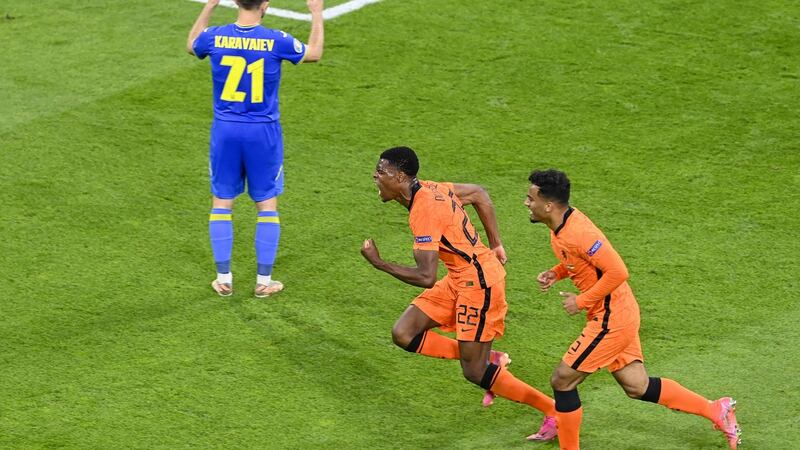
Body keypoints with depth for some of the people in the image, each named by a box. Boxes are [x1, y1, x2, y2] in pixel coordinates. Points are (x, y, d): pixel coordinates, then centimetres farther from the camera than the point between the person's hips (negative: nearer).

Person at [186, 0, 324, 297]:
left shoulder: (215, 37, -8)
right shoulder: (276, 41, -13)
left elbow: (191, 46, 18)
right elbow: (314, 53, 7)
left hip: (225, 131, 2)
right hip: (263, 133, -2)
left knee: (221, 202, 13)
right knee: (267, 205, 10)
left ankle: (223, 279, 15)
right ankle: (264, 281, 13)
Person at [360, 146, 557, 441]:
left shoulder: (423, 212, -25)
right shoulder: (429, 189, 3)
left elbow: (426, 277, -28)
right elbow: (479, 194, 18)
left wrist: (379, 263, -19)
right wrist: (495, 245, 18)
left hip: (479, 281, -10)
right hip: (460, 277, 10)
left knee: (474, 372, -3)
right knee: (404, 334, 2)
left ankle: (553, 411, 10)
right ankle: (488, 359, 11)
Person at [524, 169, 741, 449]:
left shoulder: (576, 233, -26)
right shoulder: (562, 225, 4)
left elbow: (617, 271, -27)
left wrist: (581, 302, -20)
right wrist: (555, 274, 4)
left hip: (611, 319, -10)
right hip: (620, 313, 10)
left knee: (562, 381, -3)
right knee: (637, 387, 15)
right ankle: (716, 410, 22)